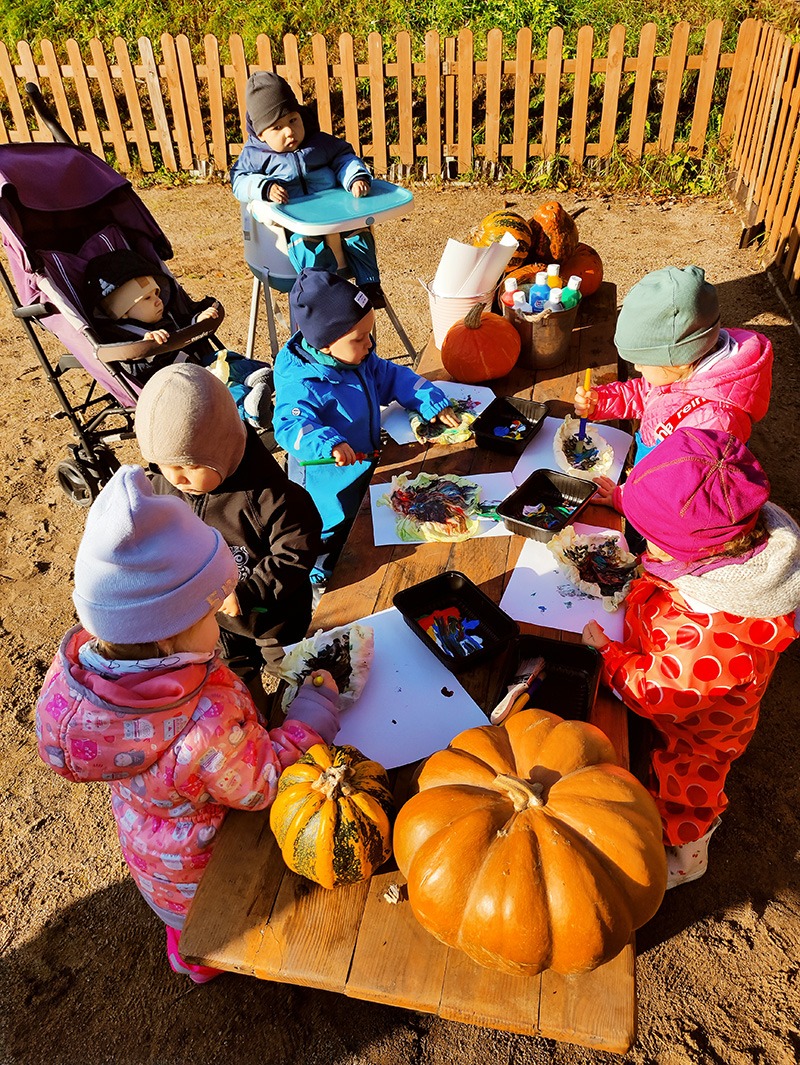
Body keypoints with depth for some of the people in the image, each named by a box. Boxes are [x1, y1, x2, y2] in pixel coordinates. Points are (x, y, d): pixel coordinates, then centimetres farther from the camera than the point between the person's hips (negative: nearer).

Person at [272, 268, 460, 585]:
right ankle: (317, 583, 40)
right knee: (331, 536, 14)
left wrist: (433, 403, -5)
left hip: (363, 468, 9)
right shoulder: (302, 385, -33)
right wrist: (327, 443, -60)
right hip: (327, 481, -8)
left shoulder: (361, 360, -7)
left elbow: (394, 377, 4)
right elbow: (288, 425, -44)